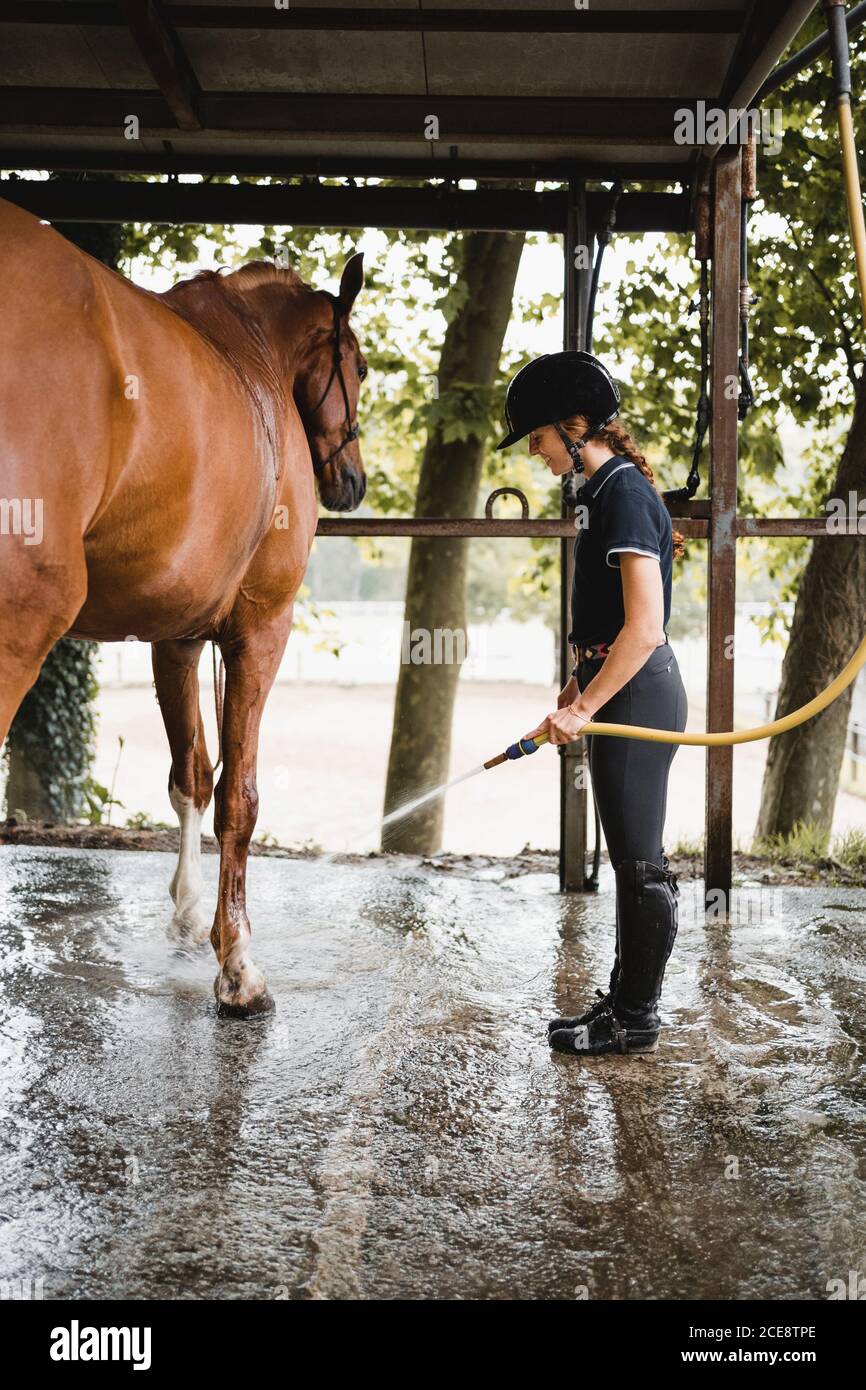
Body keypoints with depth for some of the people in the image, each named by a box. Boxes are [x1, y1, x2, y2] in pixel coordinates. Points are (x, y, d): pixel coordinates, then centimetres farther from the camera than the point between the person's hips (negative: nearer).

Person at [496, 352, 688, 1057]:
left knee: (640, 860, 0)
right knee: (633, 858, 16)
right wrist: (578, 686, 23)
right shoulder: (605, 491, 14)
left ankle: (636, 1018, 11)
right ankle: (627, 1000, 27)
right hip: (619, 688, 10)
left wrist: (584, 709, -20)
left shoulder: (625, 494, -17)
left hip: (636, 693, -10)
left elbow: (644, 625, -23)